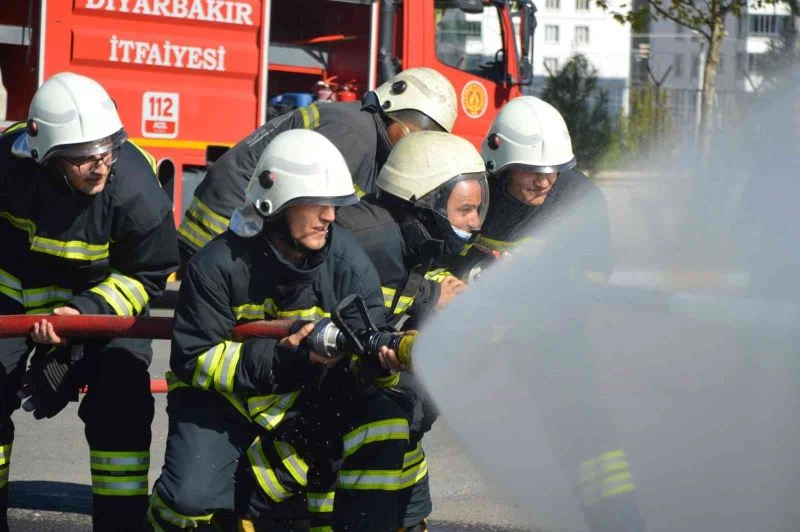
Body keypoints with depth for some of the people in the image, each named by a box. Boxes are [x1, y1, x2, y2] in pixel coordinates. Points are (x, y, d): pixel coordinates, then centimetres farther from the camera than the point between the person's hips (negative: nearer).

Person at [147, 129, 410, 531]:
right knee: (192, 496, -24)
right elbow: (194, 361, -20)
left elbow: (367, 356, -15)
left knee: (381, 418, -23)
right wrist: (279, 358, -33)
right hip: (221, 398, -3)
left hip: (312, 400, 3)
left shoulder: (347, 262, -11)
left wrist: (381, 355, -42)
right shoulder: (218, 265, -19)